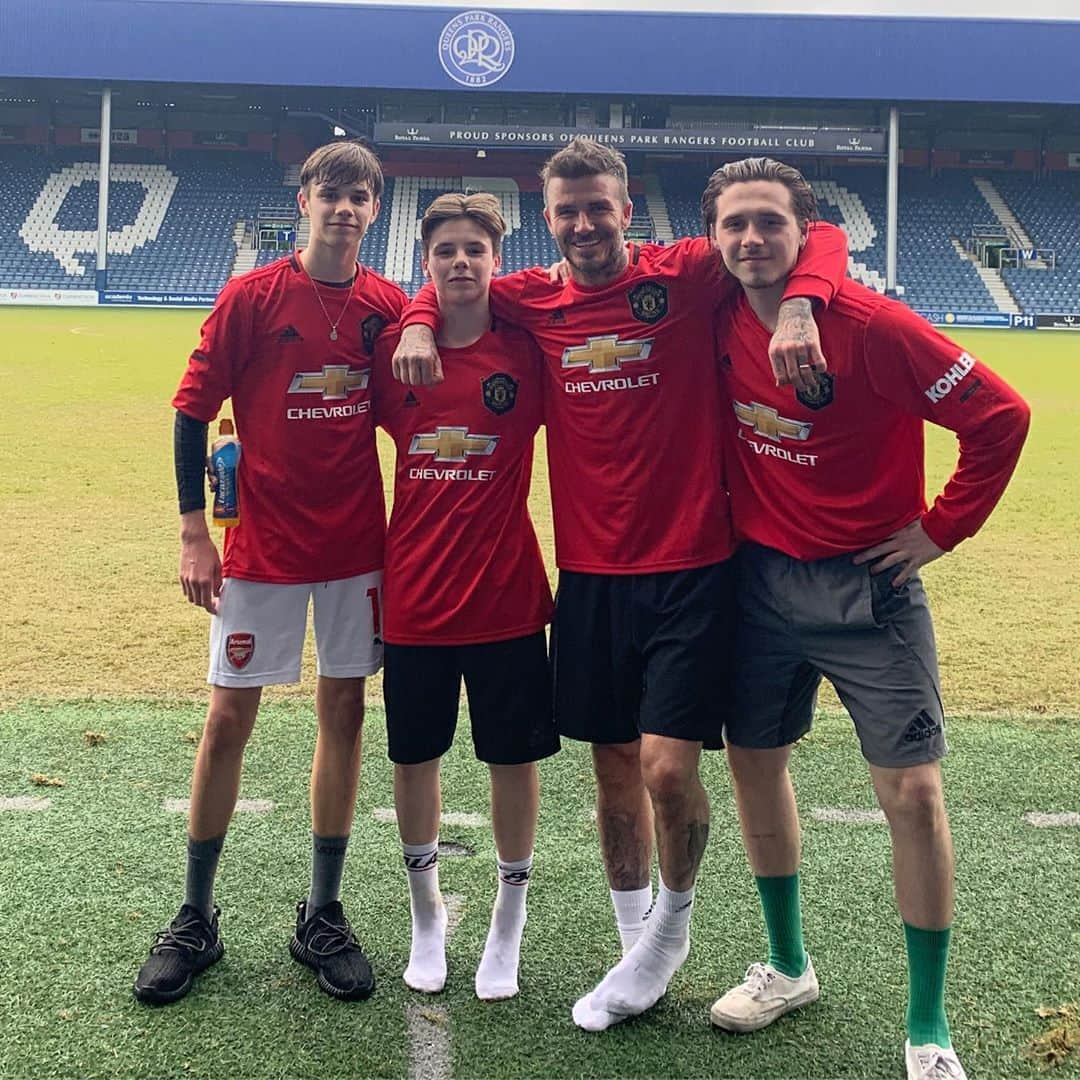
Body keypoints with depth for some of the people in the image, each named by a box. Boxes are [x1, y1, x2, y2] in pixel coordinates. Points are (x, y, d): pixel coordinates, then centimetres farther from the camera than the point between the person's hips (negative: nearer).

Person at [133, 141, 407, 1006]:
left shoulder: (388, 306, 2)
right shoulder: (252, 297, -6)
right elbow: (193, 412, -5)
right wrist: (193, 530, -9)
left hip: (357, 543, 3)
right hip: (263, 545, -3)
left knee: (344, 711, 7)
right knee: (229, 718, 2)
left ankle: (323, 916, 22)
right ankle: (196, 919, 19)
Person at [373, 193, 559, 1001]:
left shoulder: (528, 350, -4)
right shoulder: (392, 350, 1)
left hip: (507, 594, -1)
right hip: (414, 595, 2)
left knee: (514, 757, 8)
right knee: (414, 756, 12)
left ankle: (509, 923, 29)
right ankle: (427, 916, 33)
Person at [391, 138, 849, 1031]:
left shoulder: (685, 276, -5)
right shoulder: (535, 301, 5)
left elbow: (819, 237, -5)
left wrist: (798, 307, -24)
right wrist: (418, 324, 1)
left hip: (690, 570, -4)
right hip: (589, 575, 4)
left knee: (668, 769, -8)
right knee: (614, 770, 12)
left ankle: (672, 924, 24)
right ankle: (639, 951, 32)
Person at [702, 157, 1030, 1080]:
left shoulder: (872, 326, -19)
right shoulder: (721, 320, -3)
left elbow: (1001, 415, -16)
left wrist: (940, 528, -12)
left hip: (866, 586, -5)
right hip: (760, 578, 5)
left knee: (912, 793, -4)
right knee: (755, 759, 13)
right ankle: (788, 968, 35)